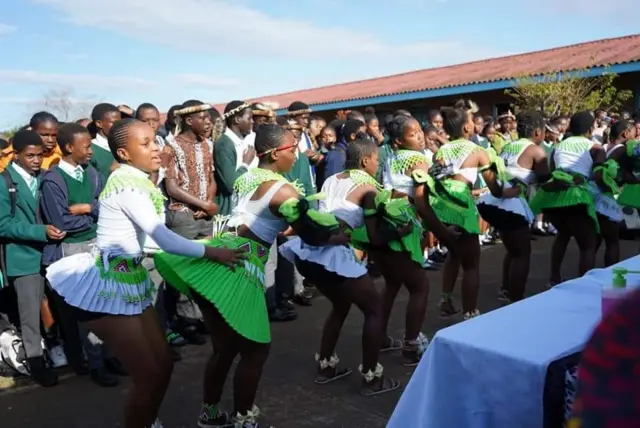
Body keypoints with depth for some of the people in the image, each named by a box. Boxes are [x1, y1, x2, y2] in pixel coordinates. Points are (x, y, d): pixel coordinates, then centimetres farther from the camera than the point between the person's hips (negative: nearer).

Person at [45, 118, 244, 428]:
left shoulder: (135, 180, 11)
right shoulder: (127, 183, -18)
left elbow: (150, 237, 11)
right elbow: (163, 238, -22)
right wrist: (213, 253, -16)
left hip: (128, 281, 9)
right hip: (109, 287, -9)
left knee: (164, 364, 15)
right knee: (149, 376, -3)